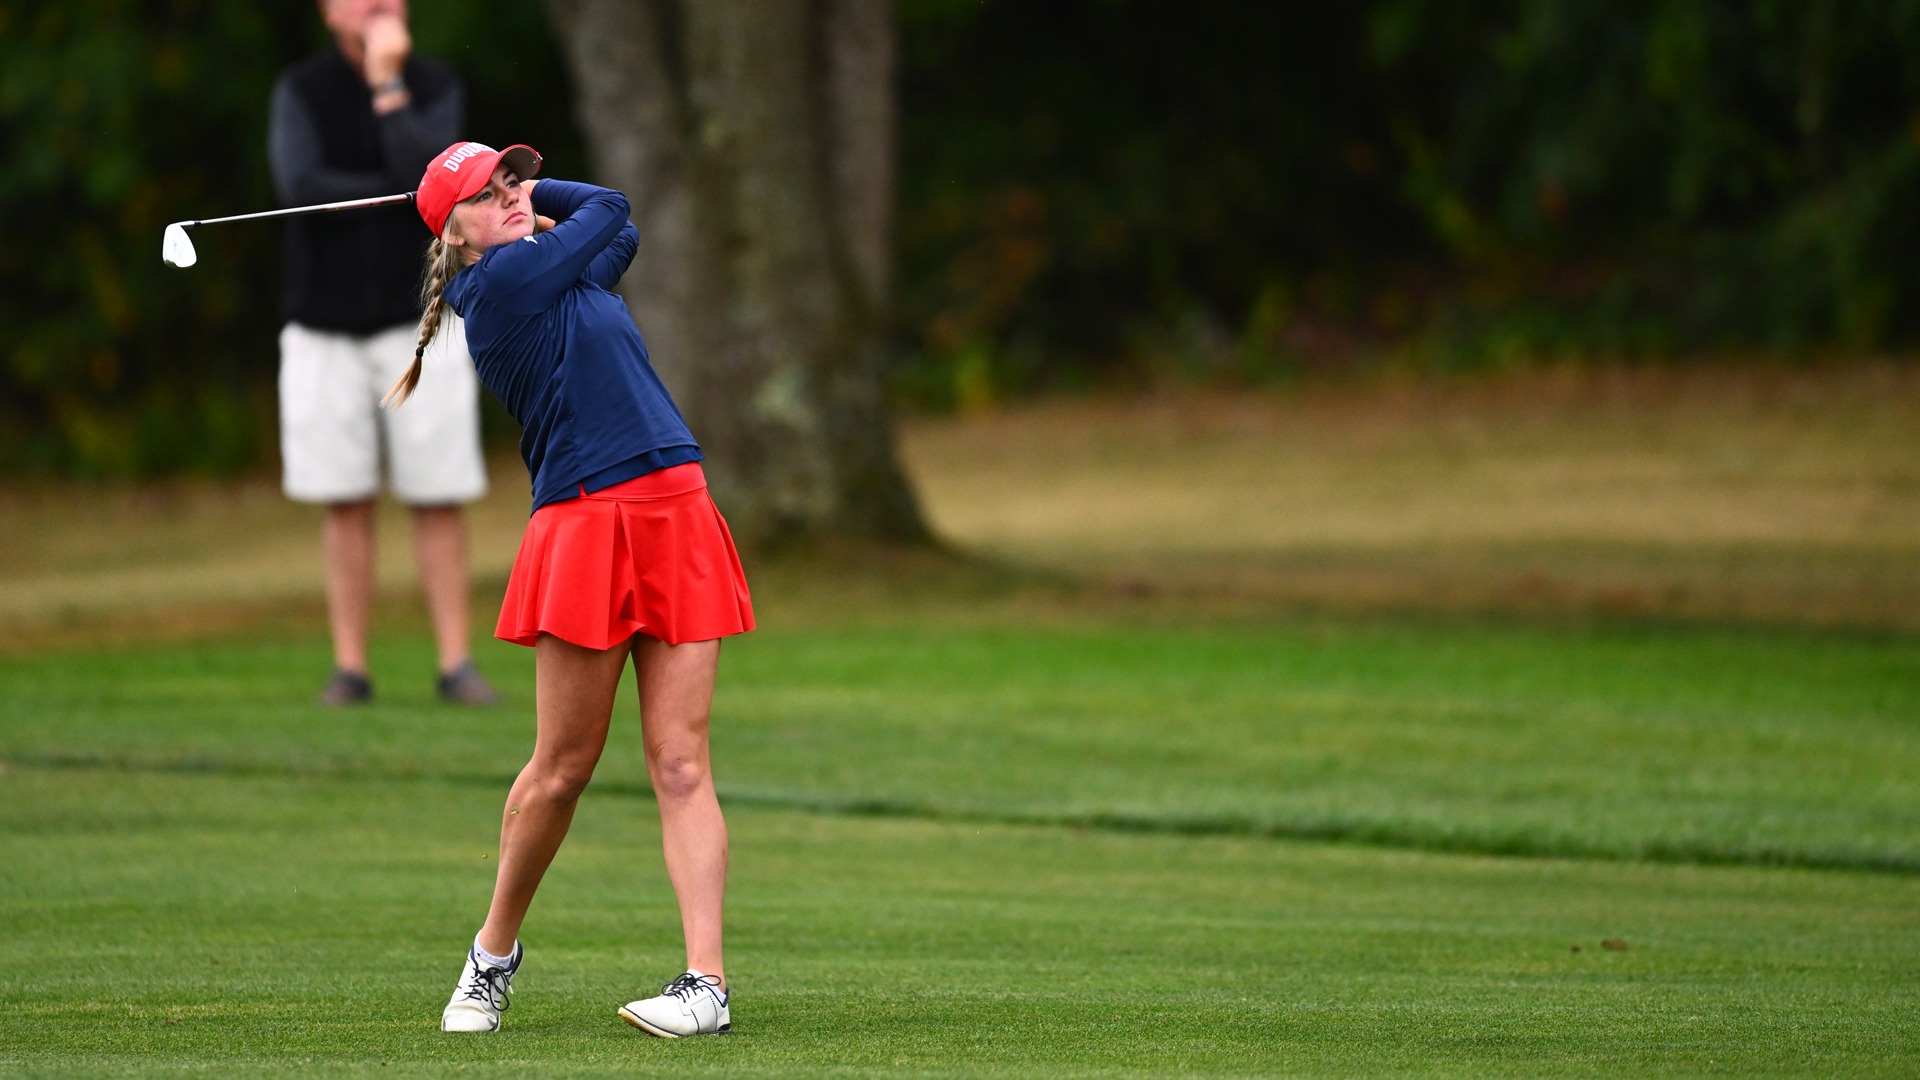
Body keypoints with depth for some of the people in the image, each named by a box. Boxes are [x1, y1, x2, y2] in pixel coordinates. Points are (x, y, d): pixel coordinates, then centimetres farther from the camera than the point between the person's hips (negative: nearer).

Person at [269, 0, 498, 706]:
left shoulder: (437, 90, 0)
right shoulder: (300, 91, -1)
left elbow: (425, 179, -18)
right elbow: (302, 188, -16)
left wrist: (387, 83, -19)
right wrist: (400, 191, -13)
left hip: (418, 323, 0)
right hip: (326, 330, 0)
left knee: (438, 501, -2)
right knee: (347, 503, 1)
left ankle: (455, 667, 0)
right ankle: (350, 669, 5)